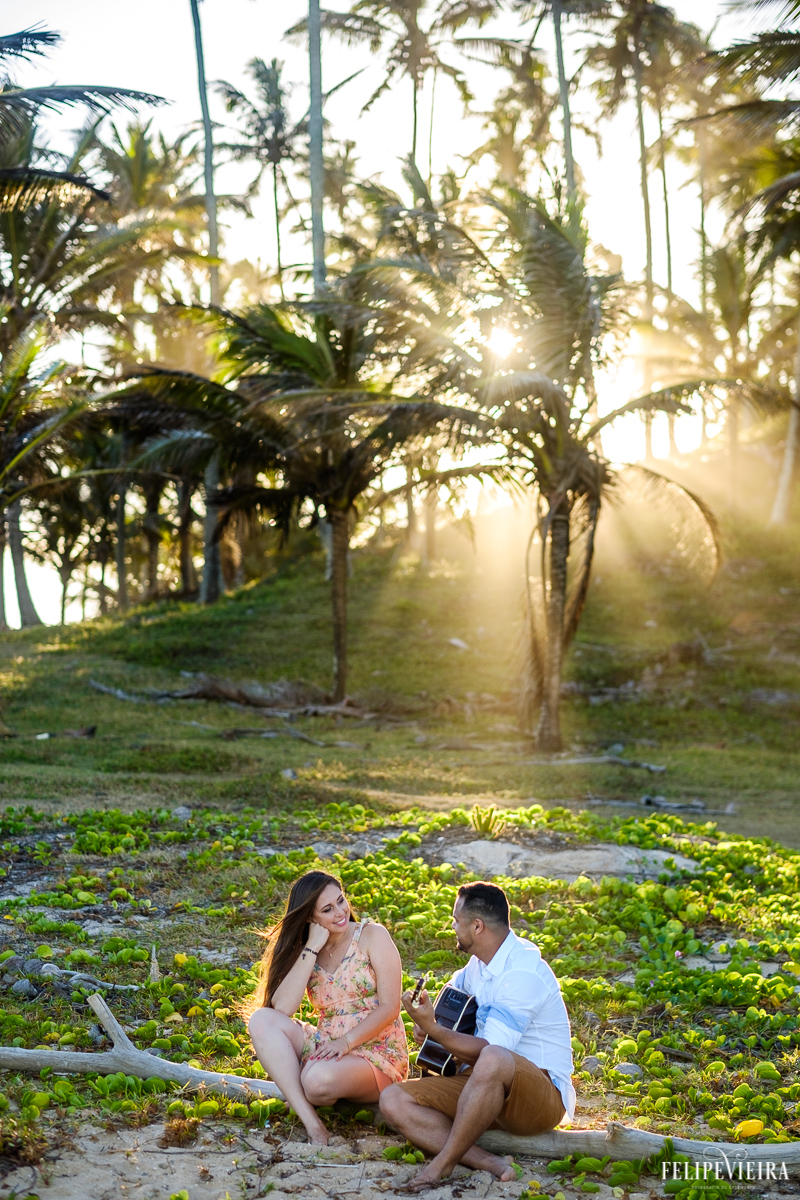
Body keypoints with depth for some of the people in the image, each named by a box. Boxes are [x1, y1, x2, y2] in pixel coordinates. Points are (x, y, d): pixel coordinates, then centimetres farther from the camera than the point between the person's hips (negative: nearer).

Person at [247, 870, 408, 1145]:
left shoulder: (372, 936, -2)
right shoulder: (303, 952, 9)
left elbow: (390, 1008, -9)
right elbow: (281, 1008, -10)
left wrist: (346, 1042, -20)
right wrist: (312, 949, -12)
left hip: (375, 1055, -5)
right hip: (325, 1046, 5)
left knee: (318, 1080, -37)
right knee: (261, 1020, -19)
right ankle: (311, 1122, -27)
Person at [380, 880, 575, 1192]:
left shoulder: (522, 973, -19)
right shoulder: (480, 963, 11)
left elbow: (488, 1051, -25)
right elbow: (455, 989, 34)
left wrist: (432, 1029, -23)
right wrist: (428, 1017, 15)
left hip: (541, 1094, -9)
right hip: (483, 1086, 9)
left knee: (493, 1061, -43)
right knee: (393, 1100, -10)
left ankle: (444, 1162, -25)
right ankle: (488, 1162, -26)